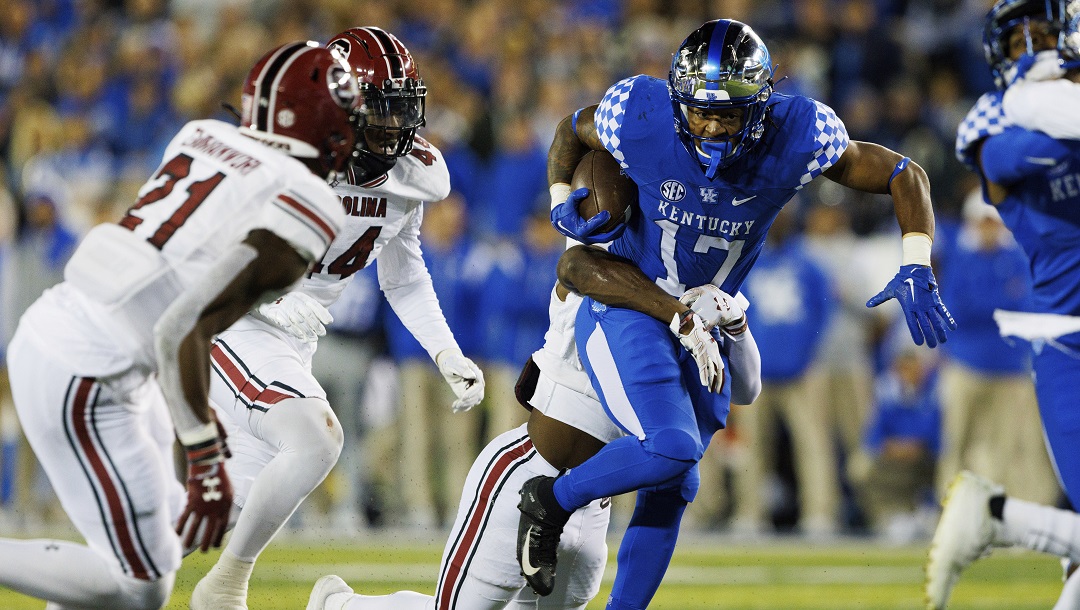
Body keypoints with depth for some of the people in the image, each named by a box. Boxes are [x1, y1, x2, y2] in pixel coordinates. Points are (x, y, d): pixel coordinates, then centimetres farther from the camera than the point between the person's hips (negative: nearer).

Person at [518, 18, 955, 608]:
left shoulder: (795, 137, -19)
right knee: (671, 447, -24)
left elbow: (903, 175, -9)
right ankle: (551, 501, 1)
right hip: (625, 310, -4)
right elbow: (572, 128, 3)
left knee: (671, 487, 6)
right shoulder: (642, 120, -22)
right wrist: (561, 203, -12)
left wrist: (916, 271, -21)